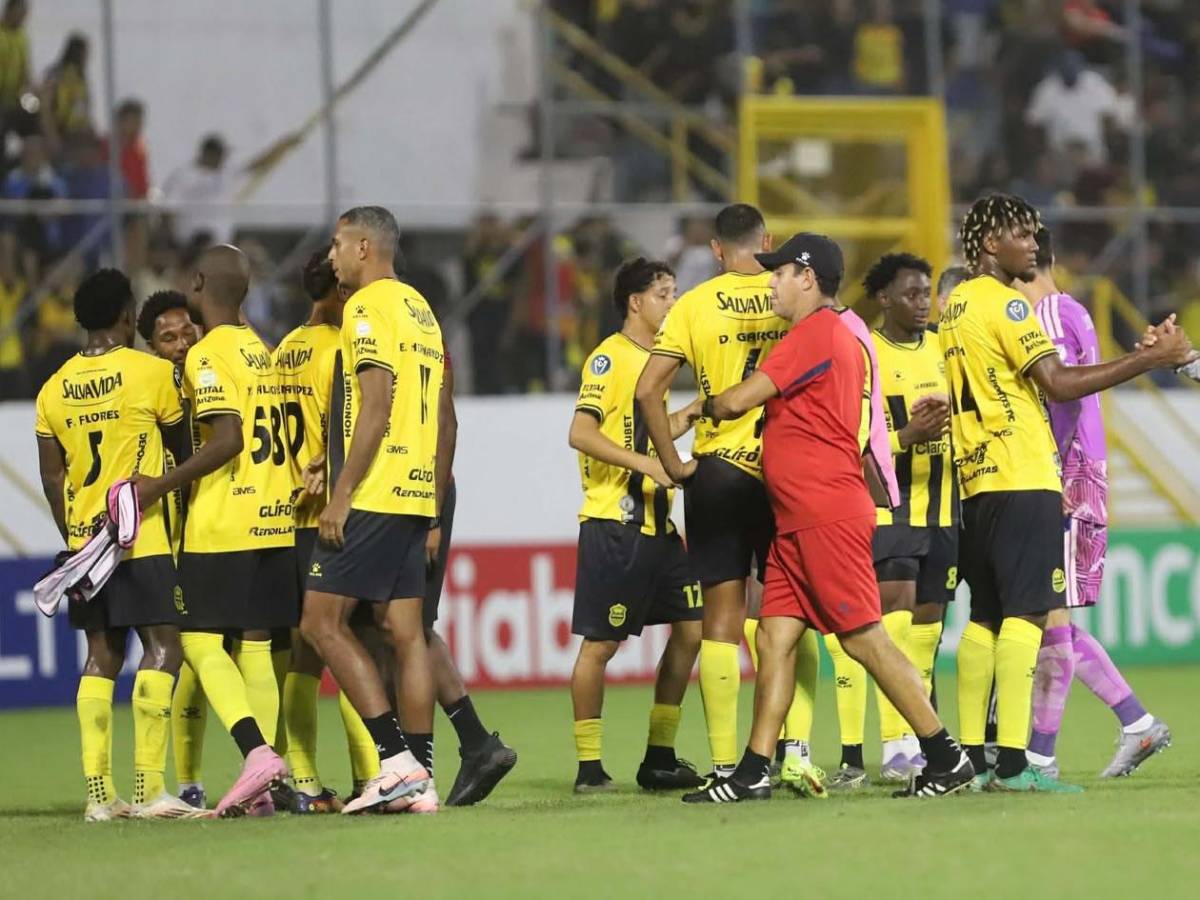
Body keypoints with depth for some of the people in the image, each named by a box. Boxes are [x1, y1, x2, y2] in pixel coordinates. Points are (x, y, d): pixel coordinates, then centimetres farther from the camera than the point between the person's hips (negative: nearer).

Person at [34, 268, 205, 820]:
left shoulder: (55, 388, 8)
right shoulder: (151, 372, -6)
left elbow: (51, 477, 10)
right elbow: (181, 448, 6)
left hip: (85, 542, 6)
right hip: (144, 539, -6)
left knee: (101, 656, 9)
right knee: (162, 647, -4)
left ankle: (99, 794, 5)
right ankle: (148, 788, -13)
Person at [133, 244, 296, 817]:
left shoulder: (207, 355, -10)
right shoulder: (260, 351, 16)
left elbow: (226, 441, -19)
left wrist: (161, 486, -13)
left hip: (221, 525, -8)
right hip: (273, 518, 8)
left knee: (201, 642, -4)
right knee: (255, 646, 6)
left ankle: (257, 752, -22)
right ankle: (260, 789, 1)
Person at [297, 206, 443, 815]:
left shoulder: (368, 308, -9)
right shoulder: (419, 309, 19)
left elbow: (376, 408, -17)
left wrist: (341, 495, -17)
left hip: (372, 494, -9)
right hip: (416, 492, 9)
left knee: (321, 622, -6)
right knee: (405, 632, 6)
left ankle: (397, 760, -12)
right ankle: (419, 780, 3)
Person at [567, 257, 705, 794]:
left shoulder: (654, 359, 17)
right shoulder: (610, 357, -9)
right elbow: (582, 433, -19)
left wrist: (692, 414, 12)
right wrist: (645, 461, -26)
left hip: (657, 522, 9)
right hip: (613, 523, -9)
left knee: (691, 626, 6)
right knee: (600, 642, -5)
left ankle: (659, 758, 13)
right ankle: (589, 766, 1)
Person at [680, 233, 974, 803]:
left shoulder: (818, 333, -11)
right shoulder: (839, 339, 20)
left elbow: (739, 400, -11)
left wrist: (708, 406, 10)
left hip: (829, 515, -10)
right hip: (798, 521, 10)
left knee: (864, 638, -8)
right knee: (775, 637, 4)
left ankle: (947, 760, -4)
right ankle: (753, 773, 2)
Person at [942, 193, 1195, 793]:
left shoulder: (954, 307, 16)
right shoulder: (1003, 304, -10)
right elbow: (1059, 383, -18)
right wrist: (1152, 358, -17)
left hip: (975, 480, 9)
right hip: (1023, 480, -9)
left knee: (985, 617, 11)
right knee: (1025, 613, -11)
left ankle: (971, 758, 9)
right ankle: (1011, 764, -18)